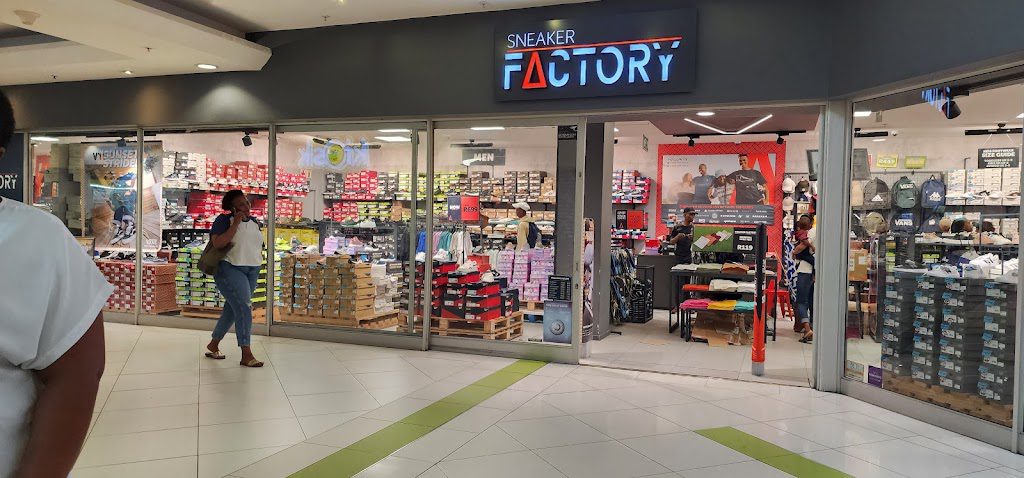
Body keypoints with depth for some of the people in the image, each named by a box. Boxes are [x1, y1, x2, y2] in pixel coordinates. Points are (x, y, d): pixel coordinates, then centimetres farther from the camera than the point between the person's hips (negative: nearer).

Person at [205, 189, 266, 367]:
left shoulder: (254, 221, 11)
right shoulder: (224, 220, -9)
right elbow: (218, 243, -23)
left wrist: (258, 254, 8)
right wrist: (236, 223, -22)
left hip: (252, 270, 7)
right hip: (230, 268, -7)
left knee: (233, 308, 12)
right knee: (243, 306, -16)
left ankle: (213, 345, 29)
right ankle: (246, 355, -16)